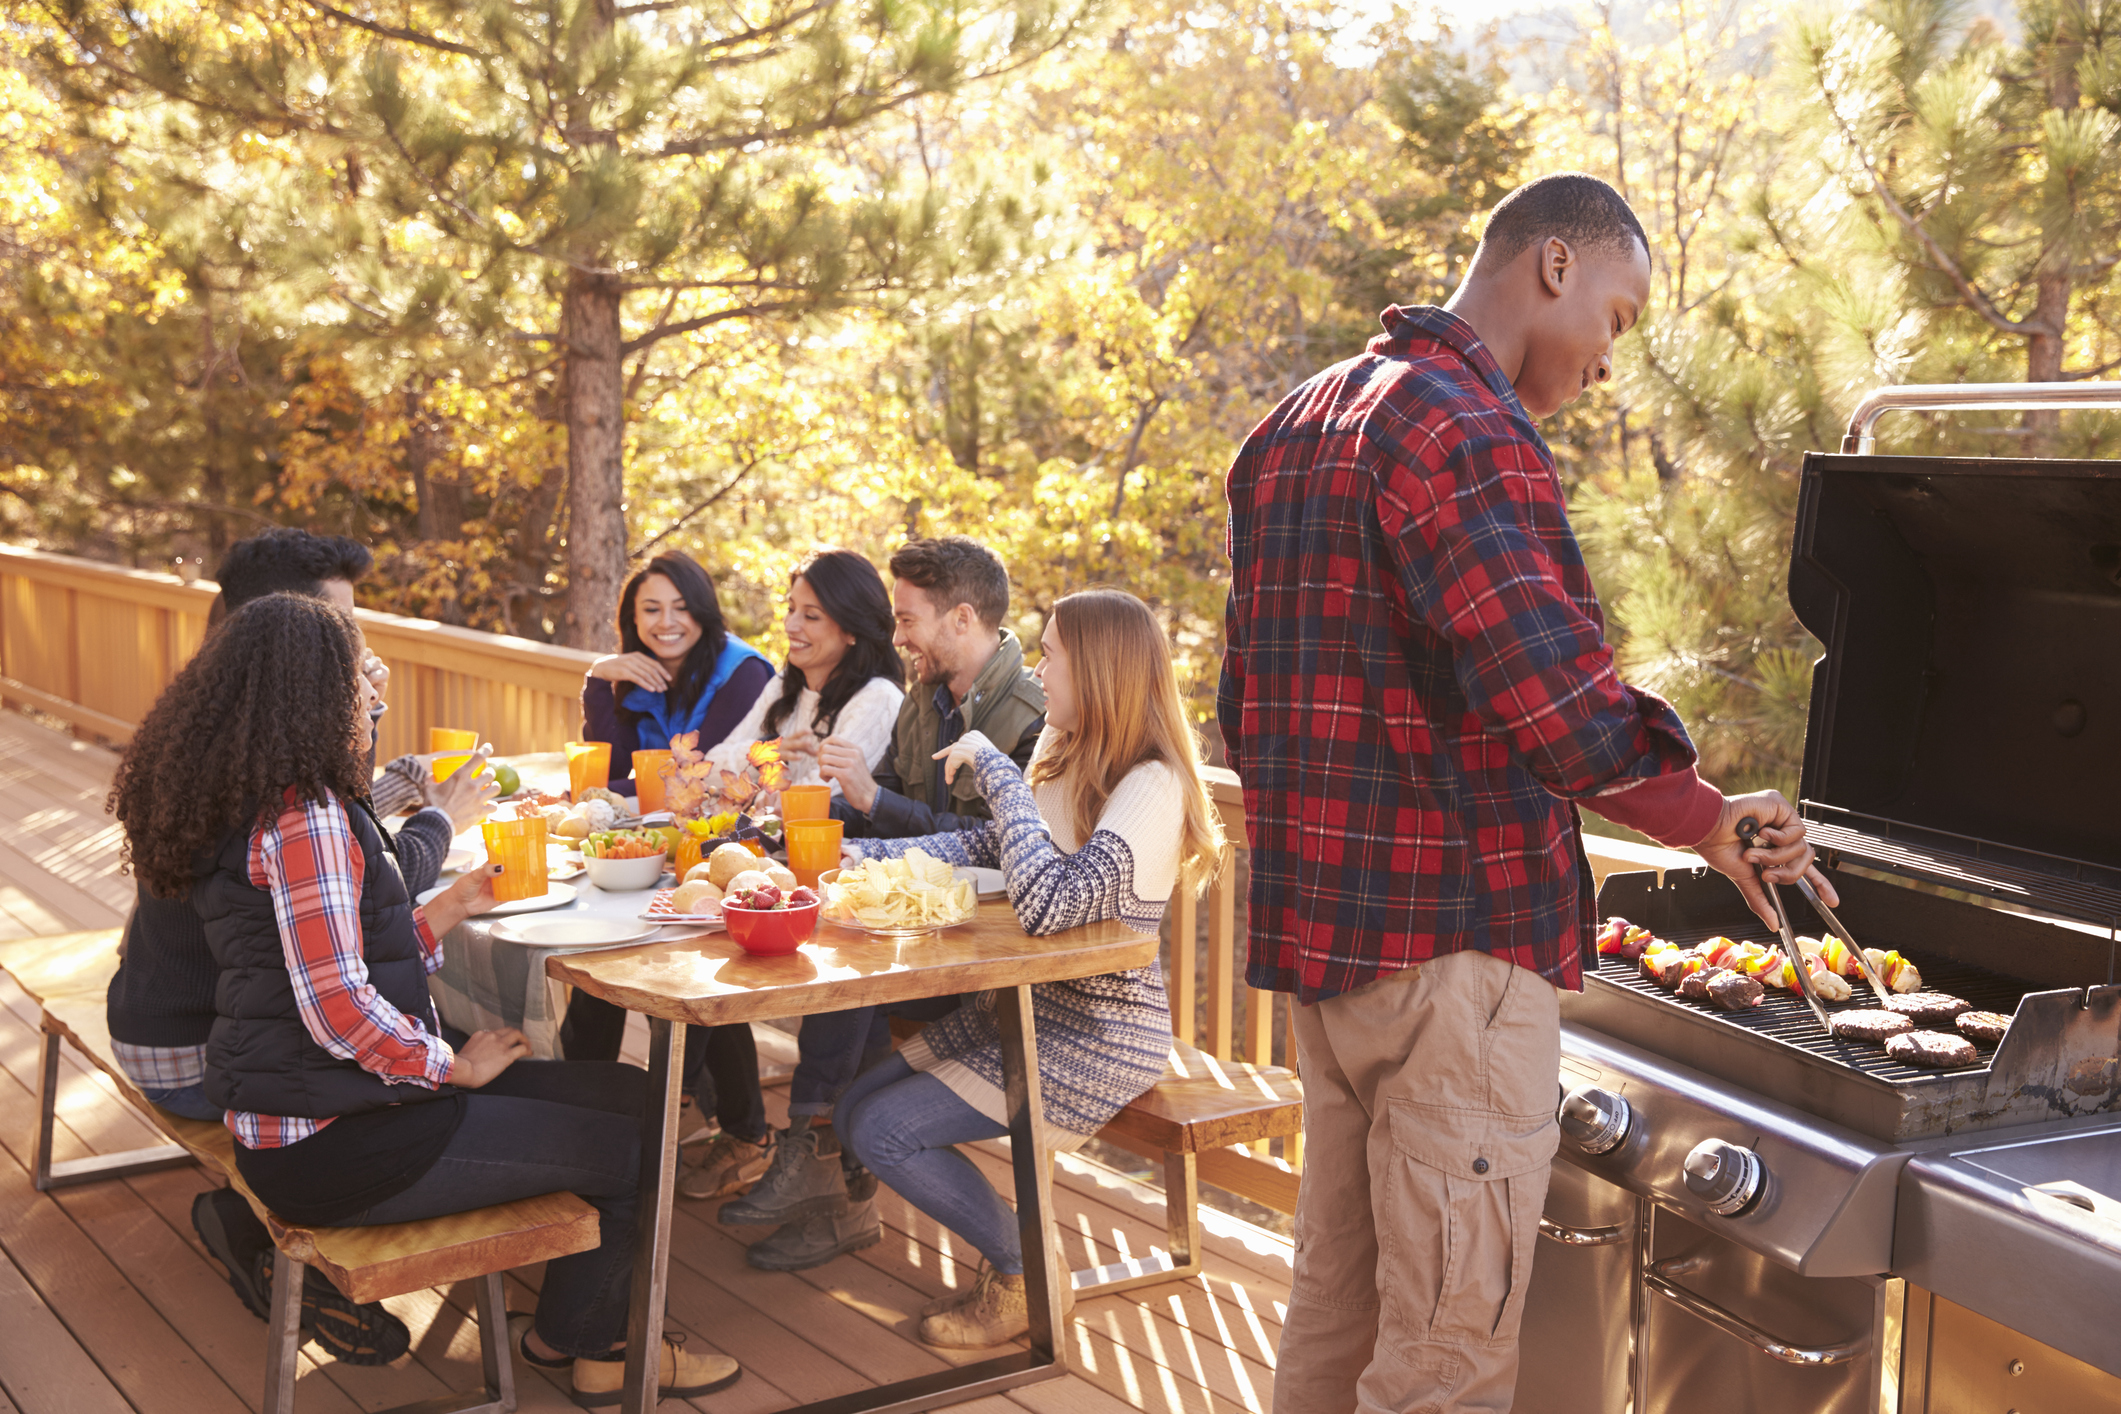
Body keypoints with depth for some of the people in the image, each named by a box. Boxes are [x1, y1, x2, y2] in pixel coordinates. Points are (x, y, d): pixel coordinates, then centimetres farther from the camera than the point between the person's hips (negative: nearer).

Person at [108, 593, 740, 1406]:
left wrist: (458, 904, 11)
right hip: (329, 1143, -10)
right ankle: (582, 1343, 24)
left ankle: (571, 1329, 24)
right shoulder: (304, 816, -21)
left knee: (624, 1093, 11)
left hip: (305, 1107, 10)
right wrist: (459, 1066, -13)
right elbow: (339, 1009, -26)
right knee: (632, 1142, -1)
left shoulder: (266, 804, 12)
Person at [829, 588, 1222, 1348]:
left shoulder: (1151, 787, -24)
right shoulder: (1071, 760, 5)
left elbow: (1046, 904, -36)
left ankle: (1025, 1273, 8)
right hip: (1030, 1007, 9)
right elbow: (979, 846, 12)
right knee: (859, 1104, 7)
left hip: (1100, 1035, -9)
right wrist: (852, 853, 4)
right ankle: (1011, 1259, 16)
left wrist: (995, 768, -28)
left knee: (884, 1131, -11)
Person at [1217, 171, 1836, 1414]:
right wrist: (1707, 819, -13)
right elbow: (1556, 688, -27)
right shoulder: (1463, 427, -15)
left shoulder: (1300, 424, 16)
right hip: (1454, 939, -10)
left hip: (1323, 927, 10)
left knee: (1335, 1304, 19)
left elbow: (1247, 701, 20)